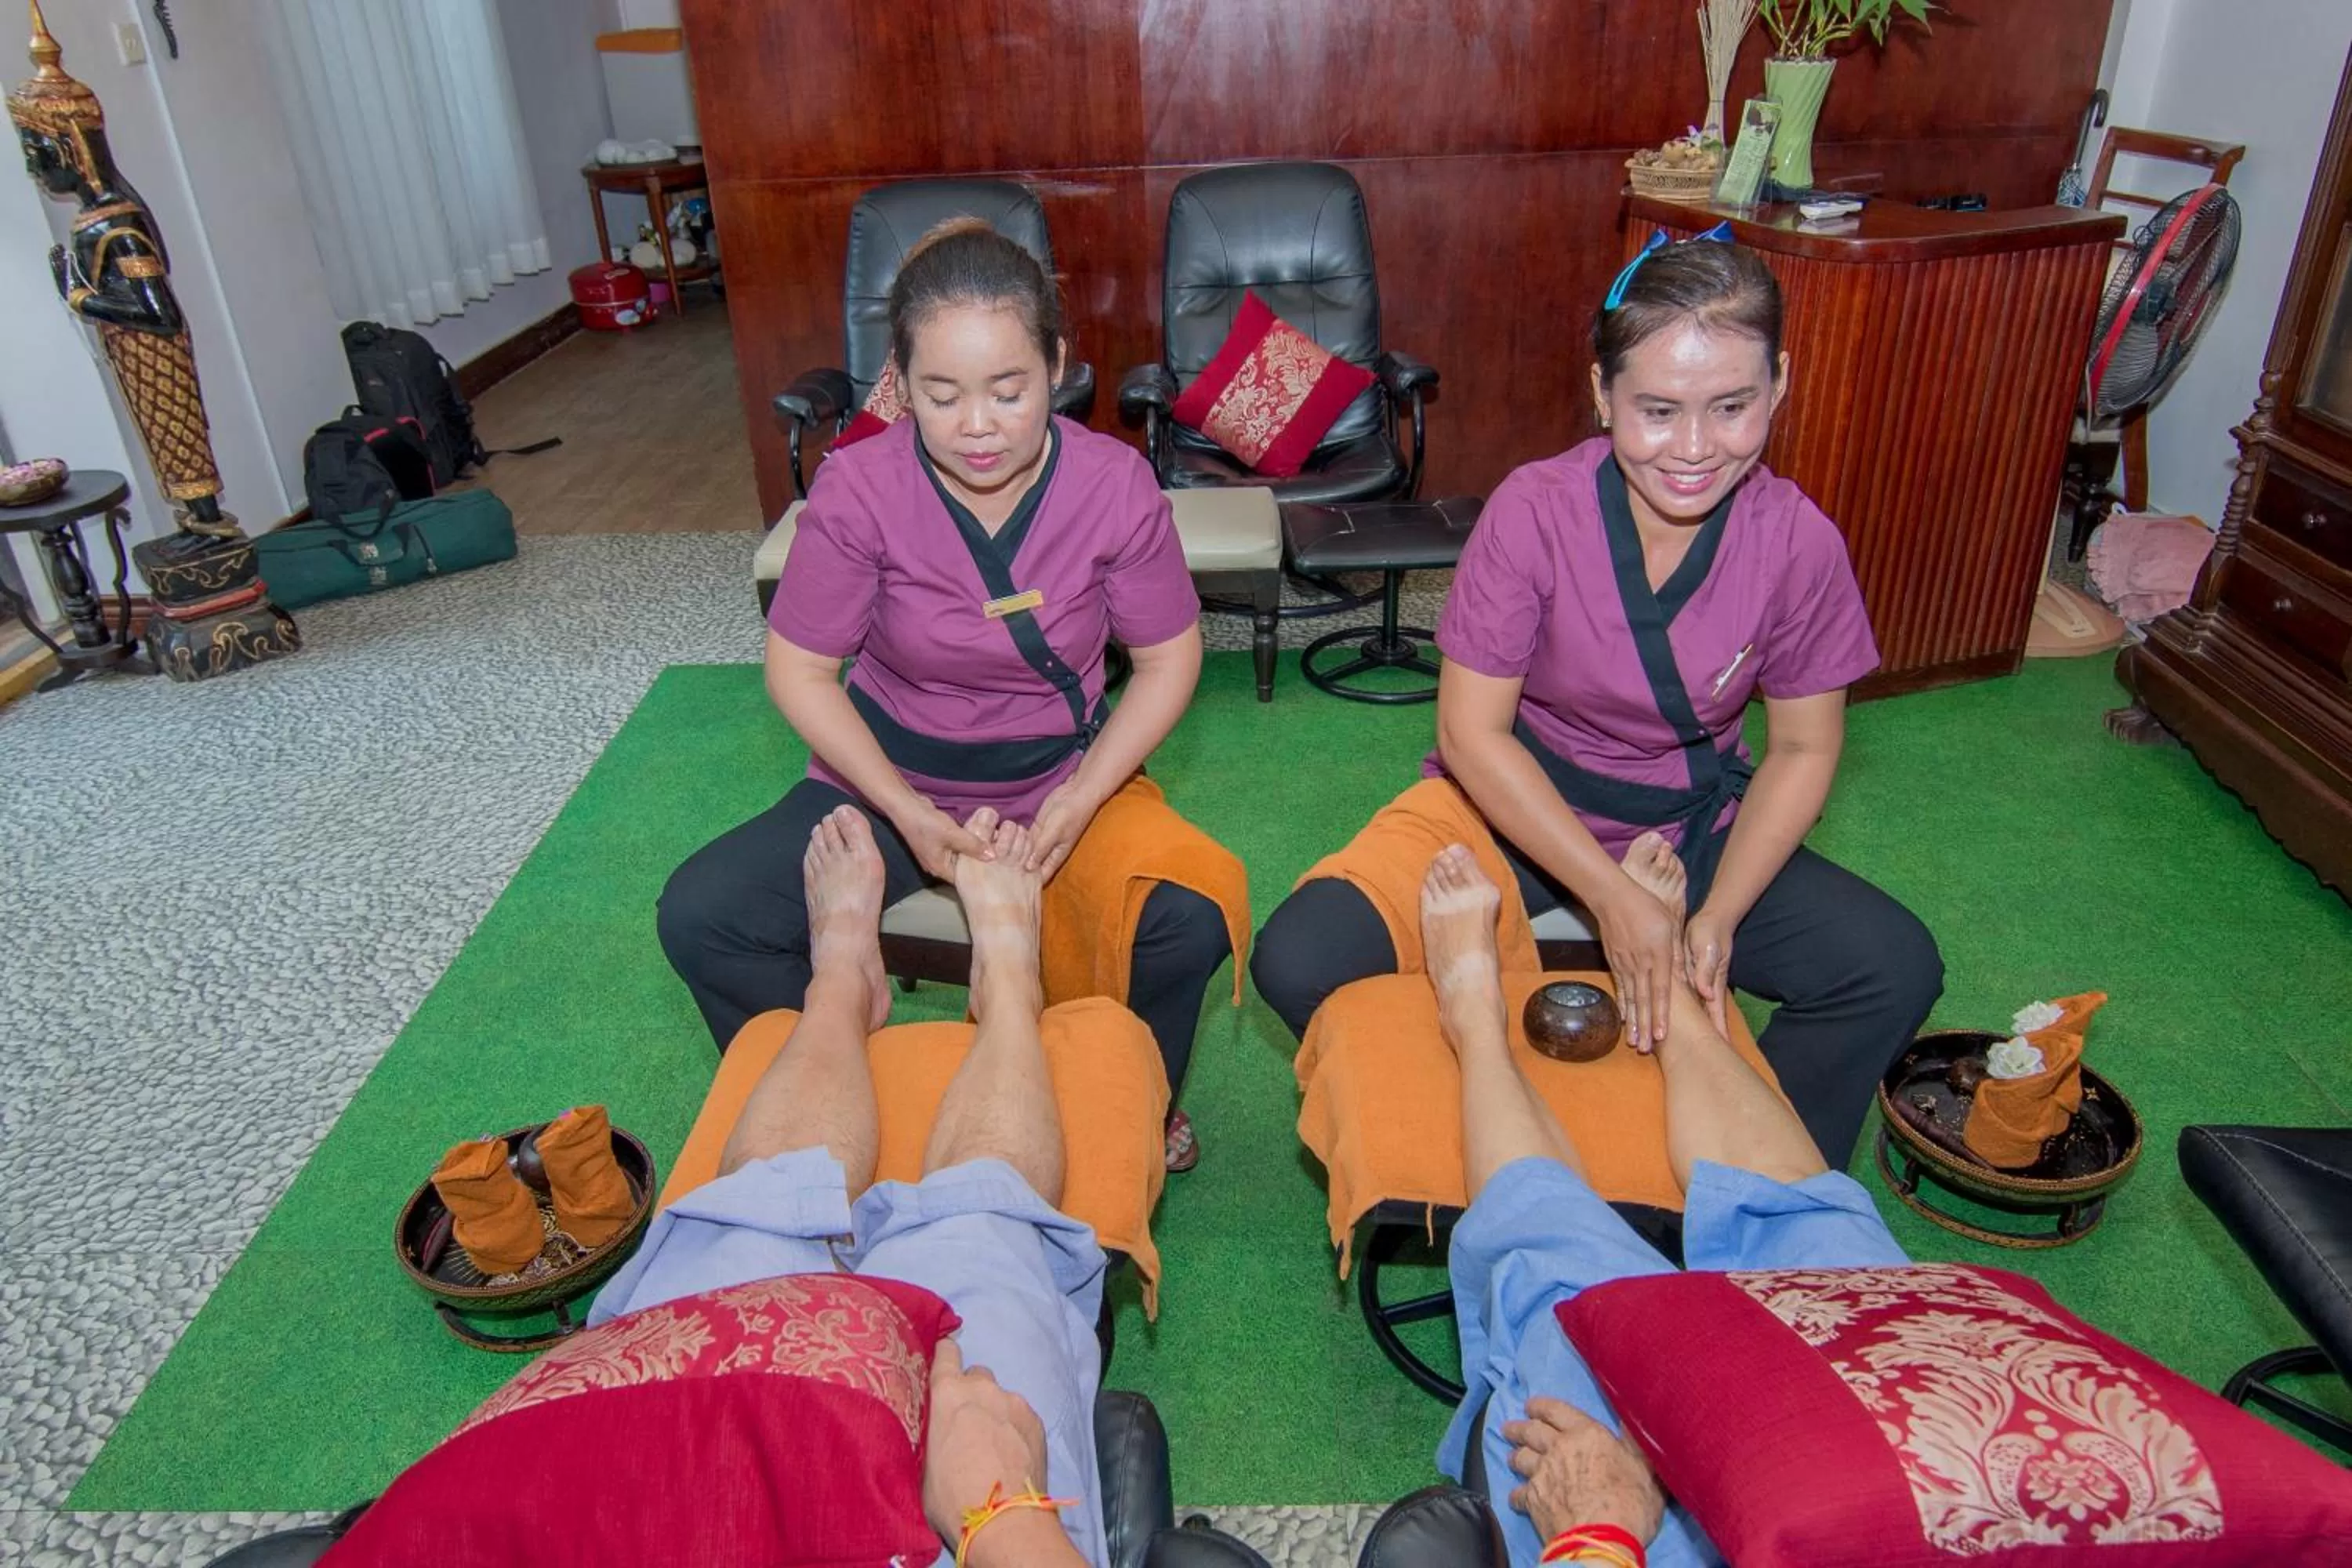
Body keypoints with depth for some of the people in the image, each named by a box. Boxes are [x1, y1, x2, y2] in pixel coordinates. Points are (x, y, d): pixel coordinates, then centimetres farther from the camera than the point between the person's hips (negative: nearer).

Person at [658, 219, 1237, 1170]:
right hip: (891, 776, 1)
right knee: (700, 915, -20)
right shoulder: (857, 490, -16)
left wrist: (1080, 799, -19)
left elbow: (1168, 658, -5)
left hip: (1064, 777, 0)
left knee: (1189, 923, -28)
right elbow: (800, 671, -8)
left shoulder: (1115, 486, -14)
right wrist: (908, 815, -20)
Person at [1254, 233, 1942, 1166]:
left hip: (1694, 827, 3)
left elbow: (1802, 749, -3)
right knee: (1302, 963, -23)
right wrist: (1610, 896, -23)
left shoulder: (1798, 543, -12)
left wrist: (1717, 917, -16)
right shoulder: (1534, 512, -20)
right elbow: (1472, 729, -18)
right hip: (1515, 810, -2)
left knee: (1897, 968, -18)